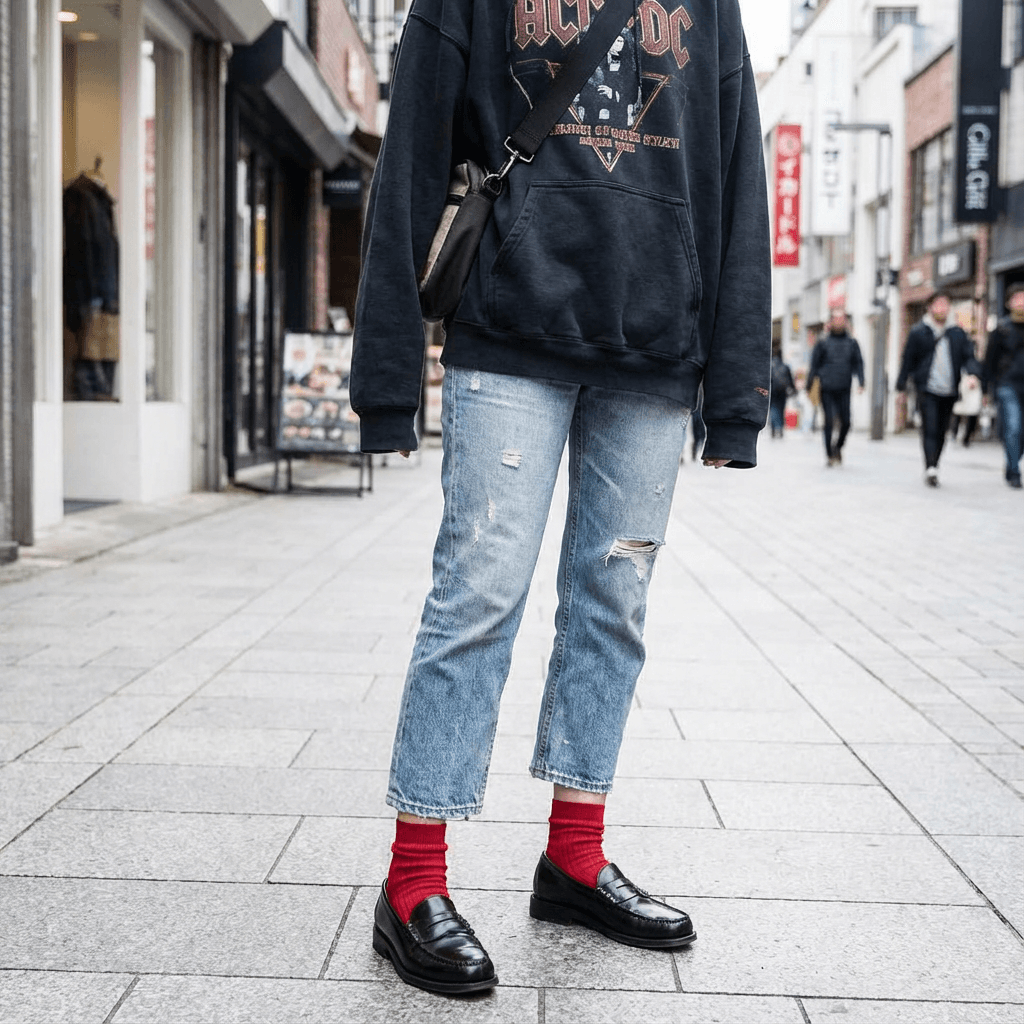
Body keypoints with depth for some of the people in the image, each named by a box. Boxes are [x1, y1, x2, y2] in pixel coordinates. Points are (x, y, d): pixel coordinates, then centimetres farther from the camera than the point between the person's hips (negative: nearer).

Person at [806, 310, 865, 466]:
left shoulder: (851, 342, 9)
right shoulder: (823, 342, 3)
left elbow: (858, 363, 11)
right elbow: (814, 364, 6)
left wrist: (861, 382, -2)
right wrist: (809, 384, 5)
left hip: (844, 389, 2)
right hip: (827, 389, -2)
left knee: (846, 422, -2)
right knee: (829, 422, -4)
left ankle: (838, 447, 24)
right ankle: (829, 454, 6)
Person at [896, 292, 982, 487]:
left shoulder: (958, 333, 12)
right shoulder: (918, 332, 2)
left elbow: (969, 356, 8)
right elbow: (908, 360, 5)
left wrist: (973, 374, -12)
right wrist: (901, 386, 4)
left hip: (949, 391, 4)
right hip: (927, 390, -4)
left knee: (941, 432, 7)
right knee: (930, 429, -15)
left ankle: (932, 469, 19)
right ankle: (930, 468, -22)